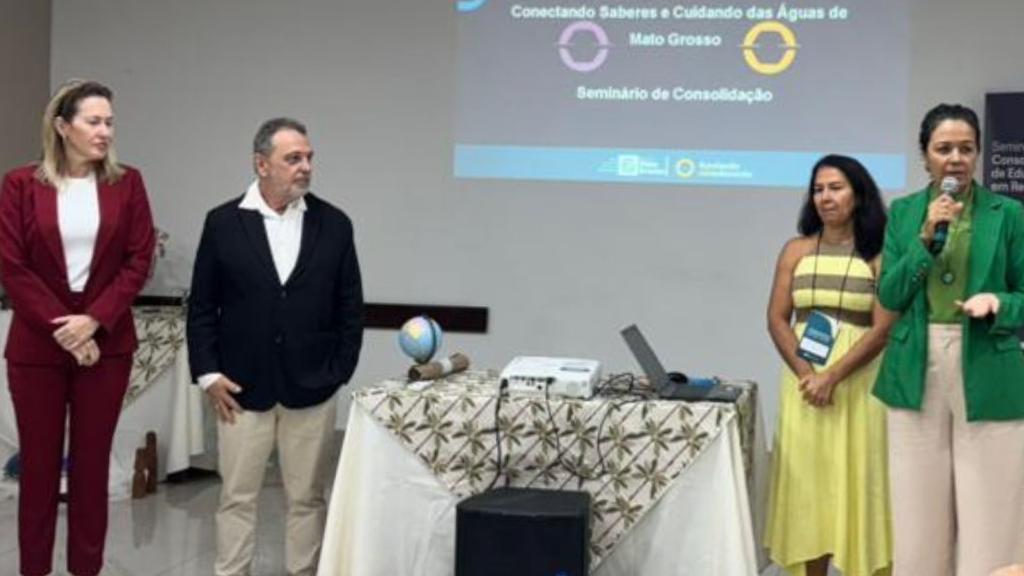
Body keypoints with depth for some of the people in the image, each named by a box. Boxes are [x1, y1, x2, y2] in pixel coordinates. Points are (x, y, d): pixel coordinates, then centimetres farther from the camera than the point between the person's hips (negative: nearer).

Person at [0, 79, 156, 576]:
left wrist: (93, 320, -12)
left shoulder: (126, 184, 3)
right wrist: (62, 328, -11)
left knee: (92, 462, 6)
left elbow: (139, 260, -1)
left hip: (106, 342, 1)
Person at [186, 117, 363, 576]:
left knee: (306, 498, 9)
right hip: (241, 388, -1)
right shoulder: (223, 223, -1)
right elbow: (202, 306, 2)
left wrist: (339, 371, 1)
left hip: (311, 390, 1)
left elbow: (350, 308, 5)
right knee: (237, 498, 7)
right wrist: (208, 374, -4)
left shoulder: (334, 224, 1)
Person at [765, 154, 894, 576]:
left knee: (856, 478, 0)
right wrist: (805, 374, -11)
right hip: (804, 378, 3)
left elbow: (884, 328, -8)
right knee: (806, 478, 5)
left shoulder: (879, 255, -2)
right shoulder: (796, 250, 7)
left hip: (860, 380, -3)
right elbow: (776, 320, 3)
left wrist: (833, 377, -16)